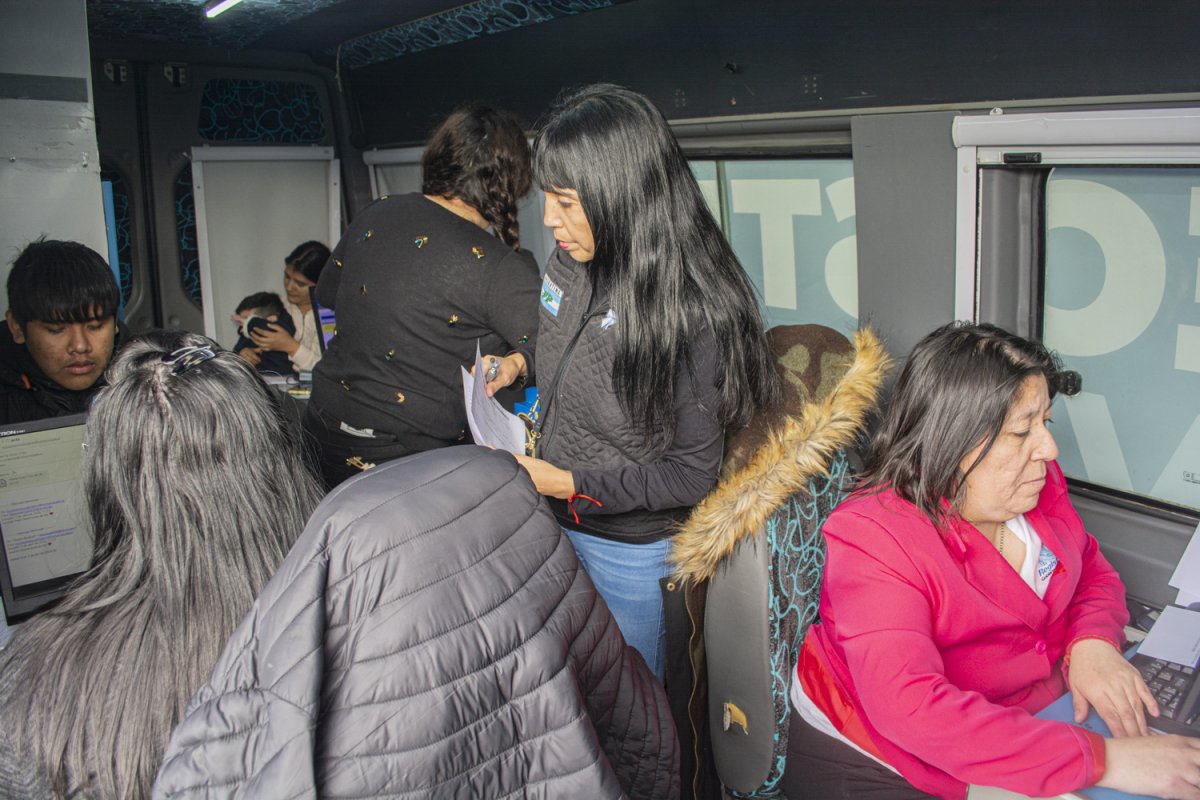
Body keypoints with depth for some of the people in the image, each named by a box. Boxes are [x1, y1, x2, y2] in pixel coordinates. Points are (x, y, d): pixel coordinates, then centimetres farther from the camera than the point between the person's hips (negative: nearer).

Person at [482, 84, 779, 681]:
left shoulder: (694, 312, -28)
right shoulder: (571, 262, -7)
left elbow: (691, 475, -22)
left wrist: (572, 485, -25)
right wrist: (518, 362, -3)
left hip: (630, 550, -7)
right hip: (554, 522, 7)